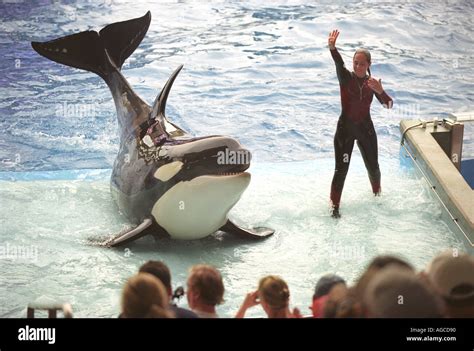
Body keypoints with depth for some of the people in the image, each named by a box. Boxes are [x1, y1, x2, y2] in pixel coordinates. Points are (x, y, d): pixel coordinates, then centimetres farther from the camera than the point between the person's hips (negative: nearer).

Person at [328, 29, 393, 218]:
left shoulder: (372, 83, -1)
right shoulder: (346, 77, -10)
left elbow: (388, 105, -8)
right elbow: (339, 63, -33)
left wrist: (380, 92, -31)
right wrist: (332, 47, -54)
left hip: (365, 128, 3)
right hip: (345, 128, -3)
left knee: (373, 166, 16)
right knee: (341, 169, -6)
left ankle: (377, 193, 43)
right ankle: (334, 206, 3)